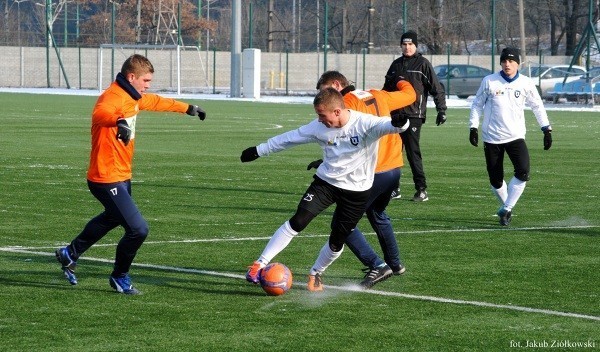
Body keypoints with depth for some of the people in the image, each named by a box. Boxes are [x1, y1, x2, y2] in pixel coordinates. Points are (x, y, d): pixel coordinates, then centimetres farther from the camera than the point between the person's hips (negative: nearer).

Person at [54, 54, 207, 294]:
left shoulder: (133, 97, 8)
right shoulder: (112, 97, -23)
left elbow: (156, 102, 29)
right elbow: (100, 114, -47)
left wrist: (187, 108, 40)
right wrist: (119, 121, -68)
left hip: (122, 176, 11)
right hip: (108, 179, -11)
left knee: (112, 218, 33)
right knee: (138, 229, -13)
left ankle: (70, 254, 50)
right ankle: (120, 277, 11)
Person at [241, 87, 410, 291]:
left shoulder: (365, 124, -22)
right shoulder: (319, 127, -9)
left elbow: (389, 126, -35)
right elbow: (289, 138, 3)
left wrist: (399, 123, -61)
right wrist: (258, 151, 9)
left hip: (357, 191, -2)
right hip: (325, 182, 2)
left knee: (337, 241, 7)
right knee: (297, 222, -14)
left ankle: (315, 274, 35)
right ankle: (260, 264, -9)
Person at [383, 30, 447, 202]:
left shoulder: (423, 64, -2)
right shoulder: (396, 64, 16)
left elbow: (436, 88, -5)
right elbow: (387, 89, 24)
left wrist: (441, 110, -12)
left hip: (413, 115, -6)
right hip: (394, 115, 6)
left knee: (413, 152, -9)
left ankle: (422, 189, -5)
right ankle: (393, 189, 13)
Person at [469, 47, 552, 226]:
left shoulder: (526, 83, 1)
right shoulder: (489, 82, -2)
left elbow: (537, 106, 11)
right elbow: (477, 105, 7)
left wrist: (547, 129, 7)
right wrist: (473, 127, -1)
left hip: (516, 137, 0)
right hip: (492, 138, 0)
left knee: (523, 173, -21)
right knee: (496, 181, 1)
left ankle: (506, 209, -8)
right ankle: (507, 207, 26)